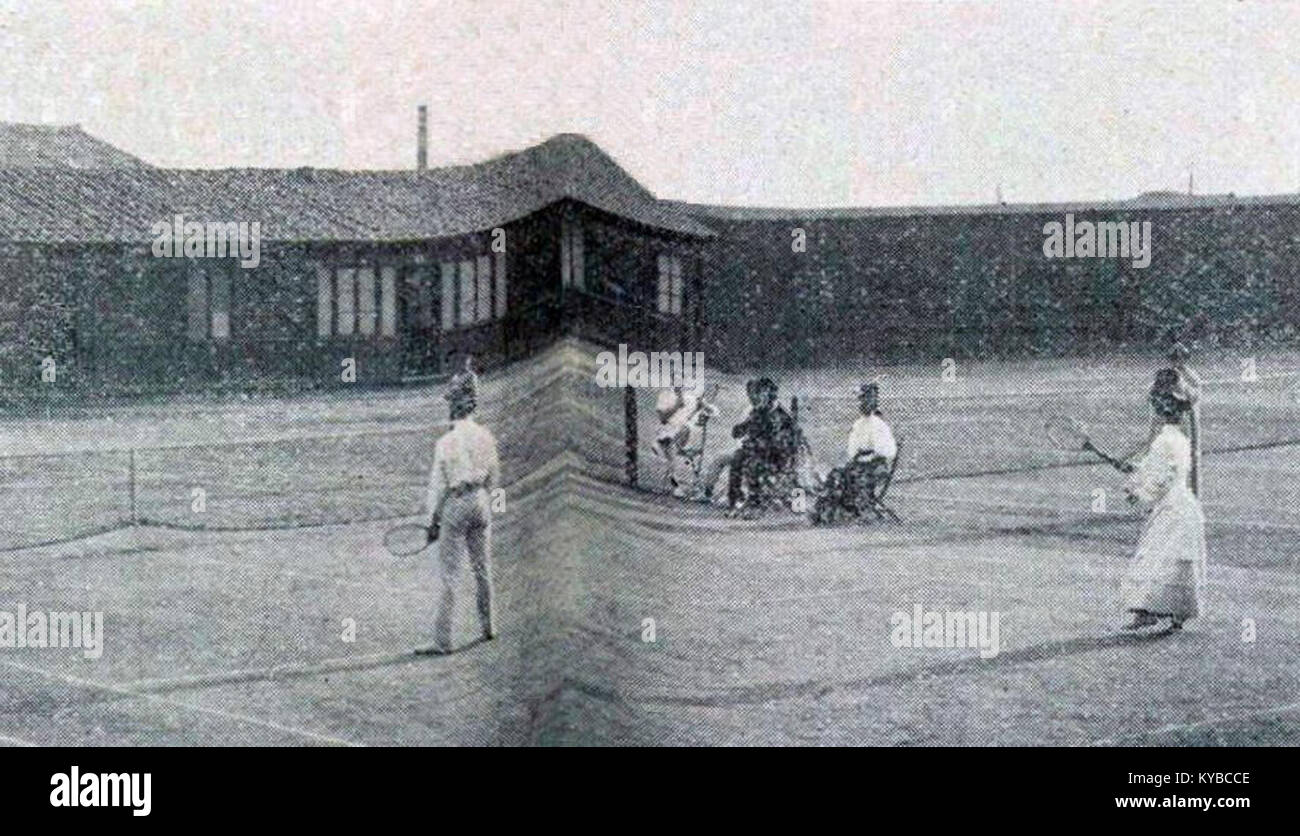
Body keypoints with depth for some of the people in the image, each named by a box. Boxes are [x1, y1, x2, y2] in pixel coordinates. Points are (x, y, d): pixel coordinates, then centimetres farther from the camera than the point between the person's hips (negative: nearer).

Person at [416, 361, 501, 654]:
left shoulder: (446, 442, -15)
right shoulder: (486, 437, -1)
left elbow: (438, 485, -10)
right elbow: (494, 477, 8)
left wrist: (432, 518, -1)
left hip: (455, 506, -5)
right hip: (481, 504, 5)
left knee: (449, 577, -3)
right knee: (483, 570, 17)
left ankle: (443, 640, -2)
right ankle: (488, 627, 29)